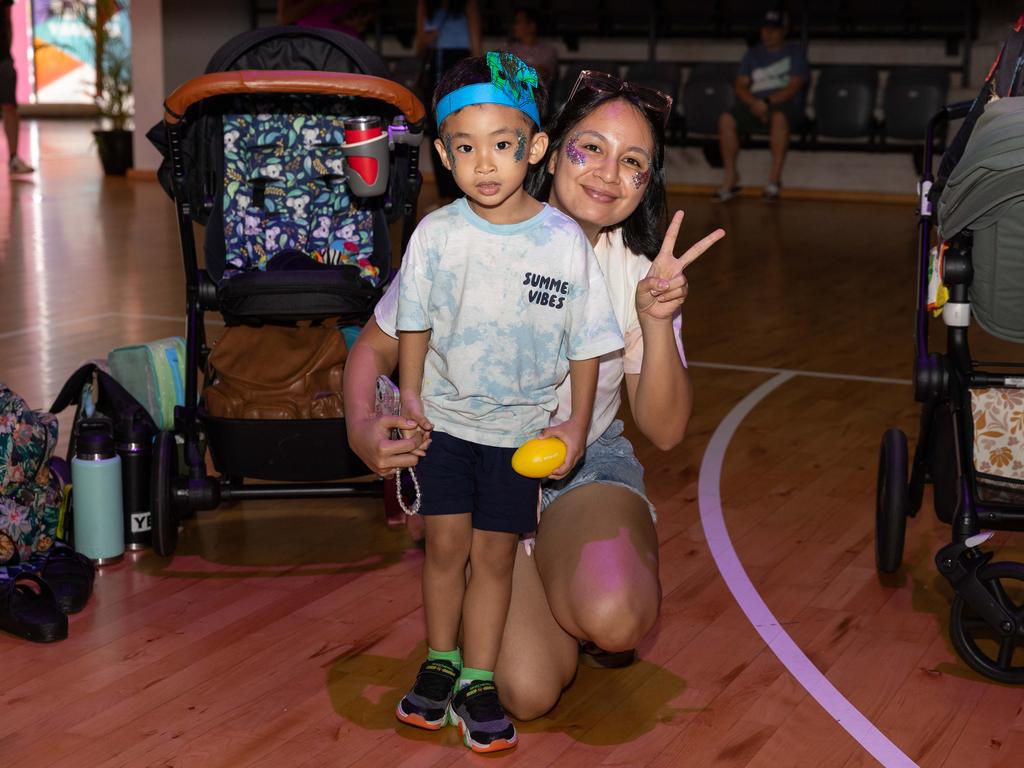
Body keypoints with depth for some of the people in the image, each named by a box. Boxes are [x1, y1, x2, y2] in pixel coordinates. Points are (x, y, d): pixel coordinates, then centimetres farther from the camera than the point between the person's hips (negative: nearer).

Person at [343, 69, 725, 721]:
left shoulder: (644, 277, -7)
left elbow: (666, 431, -7)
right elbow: (375, 348, -1)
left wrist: (658, 325, -24)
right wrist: (363, 429, -23)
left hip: (588, 469, 1)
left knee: (617, 620, -32)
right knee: (528, 691, -19)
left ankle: (554, 569, 6)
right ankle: (535, 597, 17)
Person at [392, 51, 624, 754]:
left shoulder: (565, 242, -14)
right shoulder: (436, 234, -9)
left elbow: (587, 342, -5)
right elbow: (414, 323, 5)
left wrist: (578, 423, -6)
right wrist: (410, 395, 2)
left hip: (521, 428, -1)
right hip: (444, 415, 1)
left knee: (494, 552, 6)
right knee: (446, 543, 7)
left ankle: (478, 682, 19)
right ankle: (440, 661, 27)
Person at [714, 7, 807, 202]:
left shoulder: (795, 51, 9)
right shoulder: (753, 54, 20)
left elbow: (793, 87, -5)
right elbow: (740, 87, 10)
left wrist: (767, 102, -18)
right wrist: (754, 103, -11)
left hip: (783, 104, -4)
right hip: (753, 105, 4)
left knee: (780, 118, -40)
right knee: (726, 119, -25)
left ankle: (774, 177, -35)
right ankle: (731, 177, -19)